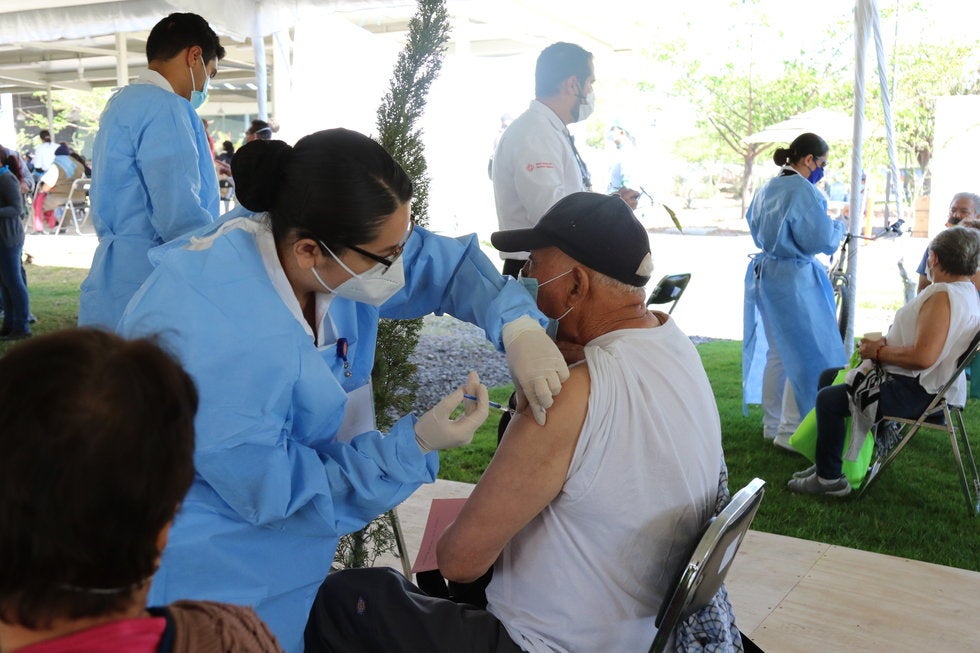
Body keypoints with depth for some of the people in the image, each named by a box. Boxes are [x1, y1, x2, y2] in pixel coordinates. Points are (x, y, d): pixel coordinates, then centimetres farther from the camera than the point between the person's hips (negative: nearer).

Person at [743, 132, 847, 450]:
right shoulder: (804, 191, -17)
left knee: (777, 352, 16)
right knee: (809, 355, 1)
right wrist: (839, 227, 2)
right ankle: (791, 432, 3)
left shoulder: (766, 189, 9)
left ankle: (772, 424, 24)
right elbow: (822, 241, -17)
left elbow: (754, 224, 24)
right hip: (795, 279, -9)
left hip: (766, 275, 9)